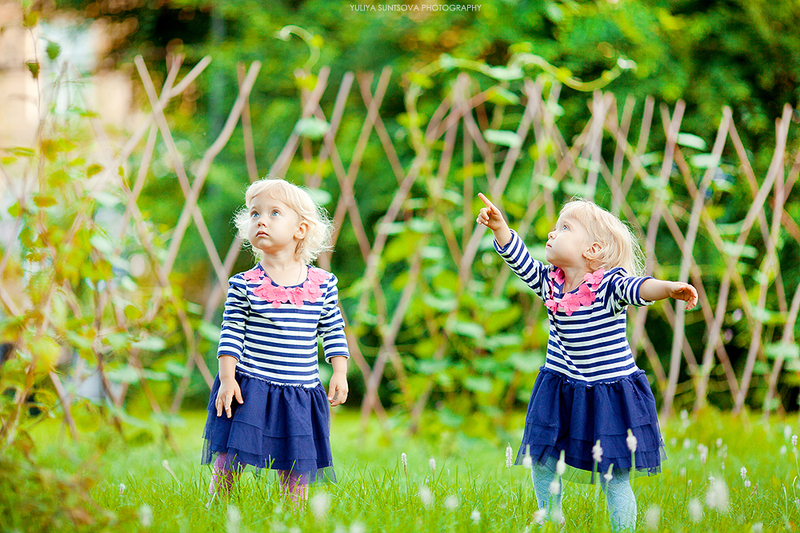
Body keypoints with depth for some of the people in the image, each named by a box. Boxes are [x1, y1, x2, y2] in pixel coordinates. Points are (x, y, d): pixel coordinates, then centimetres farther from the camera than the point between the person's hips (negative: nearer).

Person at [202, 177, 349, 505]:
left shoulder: (323, 284, 2)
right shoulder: (244, 285, -3)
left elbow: (334, 331, 10)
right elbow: (231, 334, -2)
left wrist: (340, 373, 3)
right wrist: (226, 378, -9)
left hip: (299, 393, 1)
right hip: (248, 389, -1)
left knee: (295, 470, 5)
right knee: (228, 461, -3)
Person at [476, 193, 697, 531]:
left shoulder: (607, 285, -19)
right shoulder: (550, 282, -1)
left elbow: (637, 288, -36)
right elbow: (521, 261, -1)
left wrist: (669, 288, -56)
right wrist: (499, 227, -17)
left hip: (609, 392, -6)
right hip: (560, 389, 6)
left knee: (614, 479, -3)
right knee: (541, 464, 12)